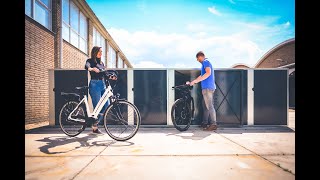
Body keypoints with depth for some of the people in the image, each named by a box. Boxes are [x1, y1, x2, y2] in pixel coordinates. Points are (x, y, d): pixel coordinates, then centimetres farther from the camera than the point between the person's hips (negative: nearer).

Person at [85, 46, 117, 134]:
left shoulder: (101, 63, 21)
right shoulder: (90, 61, 1)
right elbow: (86, 66, -21)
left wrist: (111, 77, -1)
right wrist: (93, 69, -42)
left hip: (102, 85, 7)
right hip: (94, 85, -7)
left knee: (107, 105, 0)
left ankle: (95, 122, 18)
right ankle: (94, 128, 8)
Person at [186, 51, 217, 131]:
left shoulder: (205, 62, -6)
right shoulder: (206, 63, 25)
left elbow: (208, 73, -23)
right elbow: (202, 76, 29)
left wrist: (195, 81, -24)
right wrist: (191, 82, 26)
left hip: (207, 87, -10)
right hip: (207, 87, 10)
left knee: (209, 106, -8)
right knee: (205, 105, 13)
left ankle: (213, 124, -5)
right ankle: (205, 123, 21)